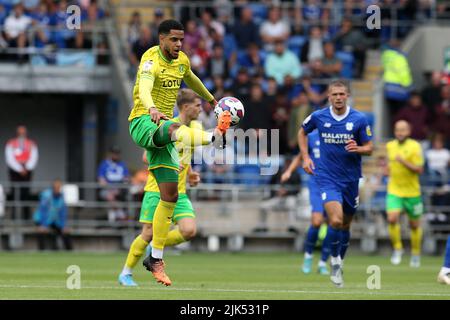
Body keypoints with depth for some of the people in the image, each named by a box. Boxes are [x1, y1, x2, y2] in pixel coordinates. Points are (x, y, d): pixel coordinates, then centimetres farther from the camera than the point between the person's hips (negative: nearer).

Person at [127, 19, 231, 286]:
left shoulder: (182, 60, 11)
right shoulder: (152, 60, -14)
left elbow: (191, 79, 34)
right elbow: (144, 86, -35)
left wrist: (211, 99, 48)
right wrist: (152, 109, -55)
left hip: (163, 127, 7)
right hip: (144, 122, -7)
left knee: (170, 196, 1)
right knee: (173, 129, -43)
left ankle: (156, 259, 6)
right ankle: (215, 136, -75)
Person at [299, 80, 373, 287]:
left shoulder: (359, 119, -6)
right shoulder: (318, 117, -4)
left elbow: (369, 149, -1)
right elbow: (302, 132, 16)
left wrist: (358, 148, -22)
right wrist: (305, 157, 7)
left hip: (351, 178, 2)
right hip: (327, 177, -2)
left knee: (345, 225, 12)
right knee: (336, 220, -20)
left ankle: (340, 262, 33)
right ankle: (335, 260, 2)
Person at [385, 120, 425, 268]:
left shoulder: (415, 146, -10)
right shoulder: (390, 146, 5)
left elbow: (419, 170, -16)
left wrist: (404, 162, -25)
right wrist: (389, 170, 8)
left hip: (412, 192, -2)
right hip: (394, 191, 2)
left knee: (414, 224, 9)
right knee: (392, 218, -20)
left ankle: (415, 254, 29)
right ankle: (397, 249, -1)